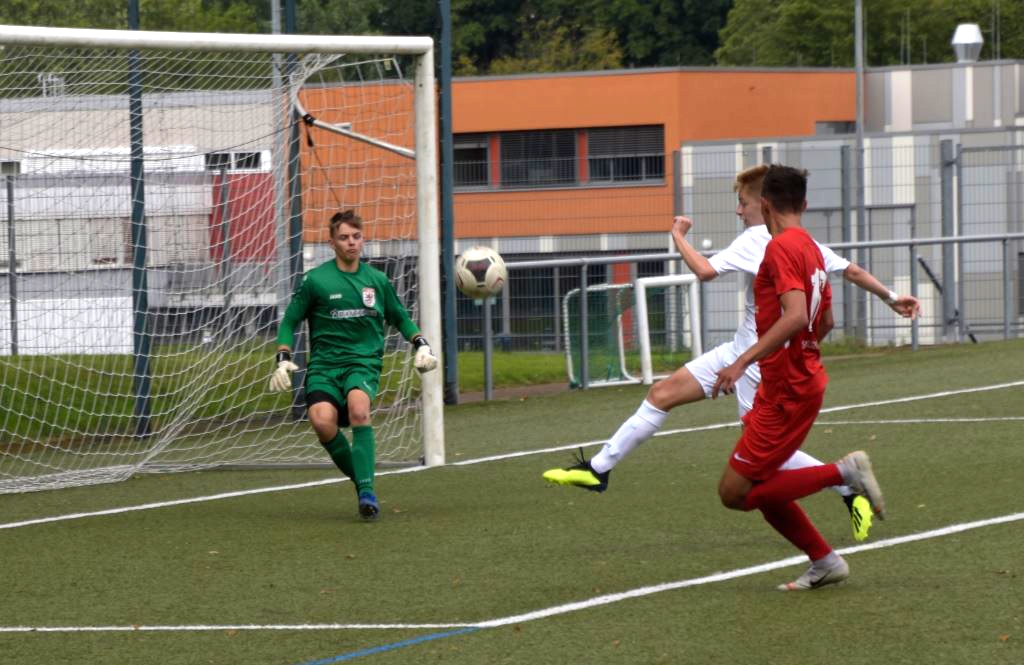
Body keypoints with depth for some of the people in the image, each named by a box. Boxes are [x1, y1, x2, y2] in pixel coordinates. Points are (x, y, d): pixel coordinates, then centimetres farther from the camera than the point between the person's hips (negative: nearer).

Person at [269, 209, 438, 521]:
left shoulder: (377, 280, 10)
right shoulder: (316, 279, 2)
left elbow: (400, 317, 25)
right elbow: (289, 321, 9)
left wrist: (421, 344, 10)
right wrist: (283, 359, -3)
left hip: (364, 363, 0)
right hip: (324, 365, 0)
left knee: (358, 409, -33)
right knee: (322, 420, -28)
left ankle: (367, 491, -29)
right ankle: (360, 480, -5)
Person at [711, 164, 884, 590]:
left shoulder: (781, 248, -16)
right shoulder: (811, 249, 13)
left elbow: (795, 316, -29)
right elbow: (825, 322, 22)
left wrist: (743, 361, -32)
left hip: (787, 392, -9)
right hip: (803, 377, 9)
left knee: (735, 493, -8)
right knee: (760, 488, 14)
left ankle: (843, 472, -11)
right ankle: (824, 562, 15)